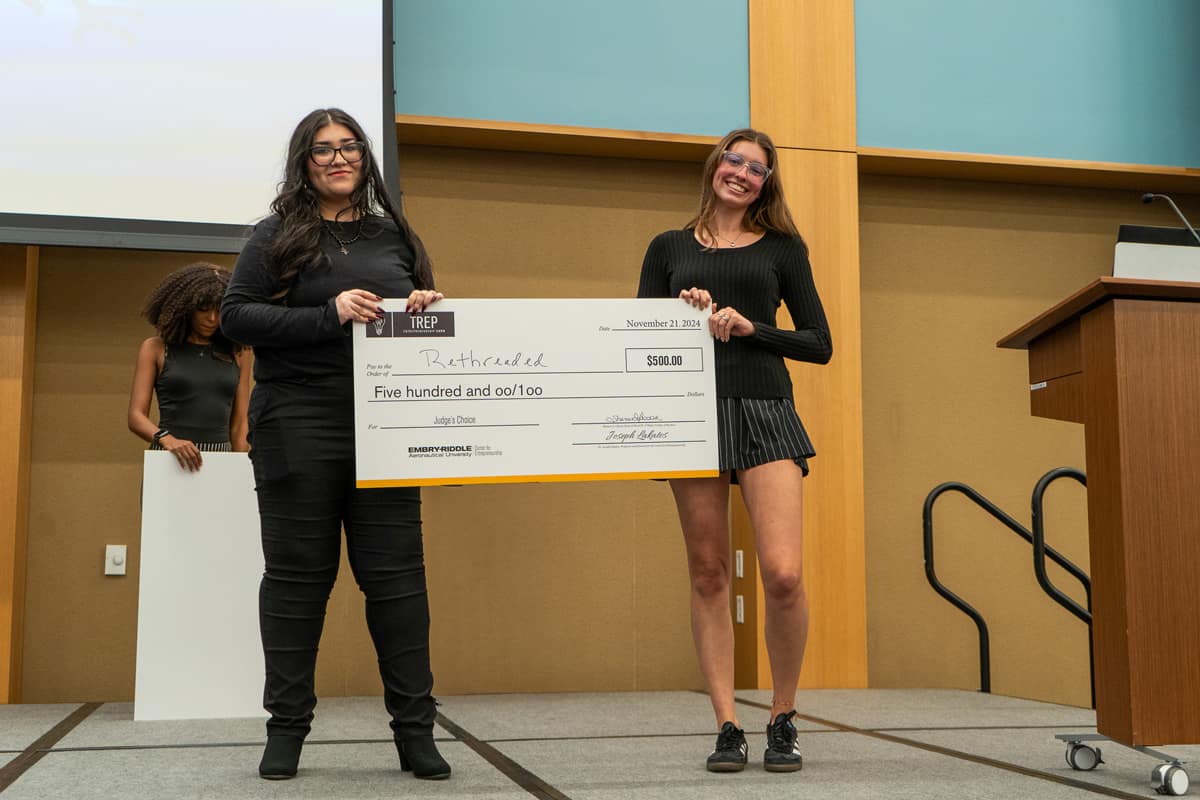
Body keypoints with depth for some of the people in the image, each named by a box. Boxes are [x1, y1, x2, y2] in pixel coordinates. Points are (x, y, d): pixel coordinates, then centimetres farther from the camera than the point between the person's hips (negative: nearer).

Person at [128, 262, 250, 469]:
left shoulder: (237, 354, 11)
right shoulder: (155, 349, 5)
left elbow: (239, 425, 11)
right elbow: (136, 416, -1)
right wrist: (168, 440, -21)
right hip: (170, 461, -2)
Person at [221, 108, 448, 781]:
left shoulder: (393, 235, 17)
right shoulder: (279, 235, 7)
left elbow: (423, 315, 23)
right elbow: (236, 314, -4)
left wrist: (431, 309, -2)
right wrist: (330, 315, -15)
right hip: (299, 423, -2)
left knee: (397, 572, 0)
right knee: (299, 572, 3)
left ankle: (415, 729, 6)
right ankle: (287, 728, 14)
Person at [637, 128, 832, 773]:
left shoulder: (782, 248, 14)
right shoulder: (669, 248, 16)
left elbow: (819, 344, 10)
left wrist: (749, 327, -5)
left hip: (764, 411, -1)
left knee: (783, 574, -14)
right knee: (708, 574, 1)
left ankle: (783, 720, 6)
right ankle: (727, 727, 9)